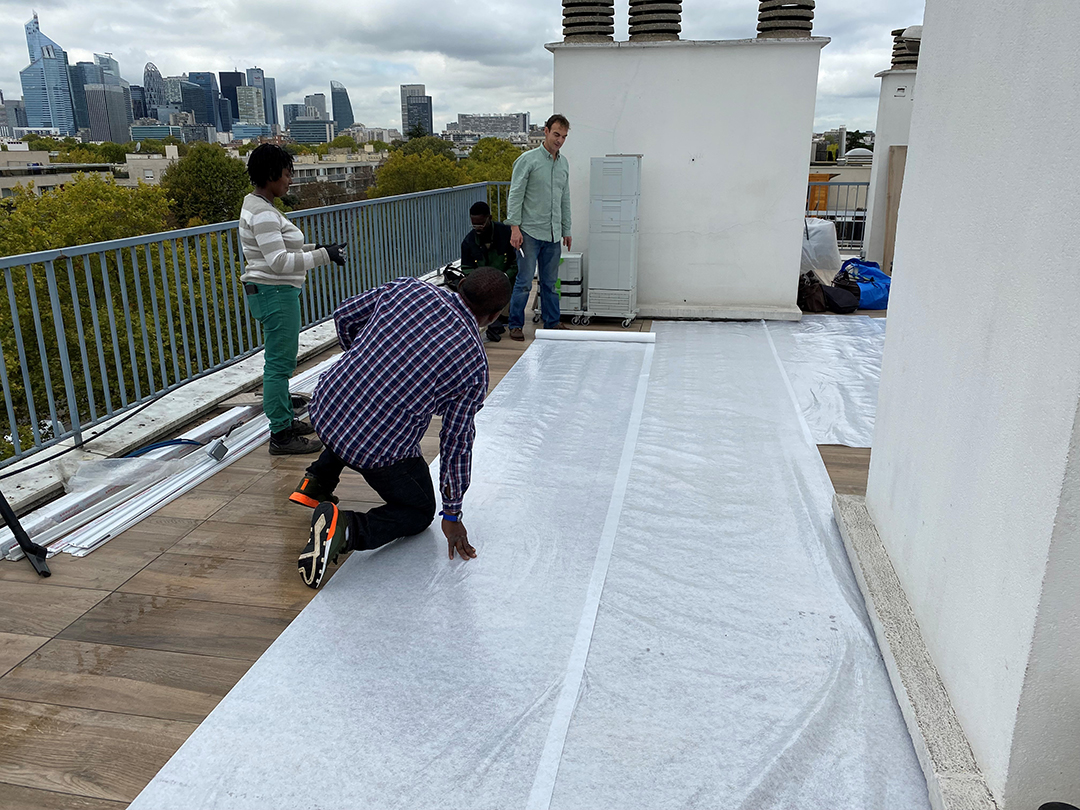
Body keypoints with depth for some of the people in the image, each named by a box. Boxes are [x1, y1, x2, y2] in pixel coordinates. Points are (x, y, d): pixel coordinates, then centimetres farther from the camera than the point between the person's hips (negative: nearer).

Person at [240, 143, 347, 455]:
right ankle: (281, 435, 1)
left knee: (280, 361, 18)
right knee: (279, 363, -6)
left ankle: (285, 420, 30)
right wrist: (323, 255, -22)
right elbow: (279, 262, -25)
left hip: (270, 292, 11)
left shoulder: (257, 205, 14)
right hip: (275, 293, -11)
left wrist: (313, 248, 14)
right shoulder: (263, 213, -18)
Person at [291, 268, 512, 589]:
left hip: (324, 406, 5)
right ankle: (346, 529, -8)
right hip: (381, 452, -5)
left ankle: (317, 482, 32)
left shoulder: (407, 289, -1)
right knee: (419, 512, 20)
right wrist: (452, 514, 8)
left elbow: (345, 315, 9)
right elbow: (457, 441, -3)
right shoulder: (475, 366, -8)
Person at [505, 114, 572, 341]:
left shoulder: (564, 163, 15)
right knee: (524, 282, -4)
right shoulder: (528, 160, -5)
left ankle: (552, 322, 21)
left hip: (553, 235, 6)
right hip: (530, 232, -6)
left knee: (550, 283, 13)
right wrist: (514, 227, -16)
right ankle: (516, 325, 6)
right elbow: (515, 195, -8)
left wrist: (566, 230, 20)